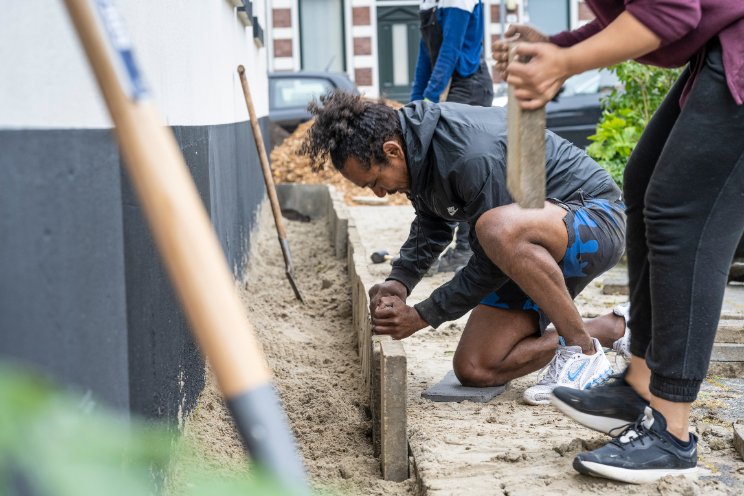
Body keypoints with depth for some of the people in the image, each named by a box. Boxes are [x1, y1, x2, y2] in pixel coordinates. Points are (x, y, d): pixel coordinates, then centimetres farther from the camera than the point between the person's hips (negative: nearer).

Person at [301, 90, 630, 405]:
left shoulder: (473, 157, -31)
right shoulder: (418, 150, -2)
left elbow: (491, 264, -24)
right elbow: (431, 228, 16)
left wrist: (422, 316, -16)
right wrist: (399, 281, -2)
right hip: (536, 253, 9)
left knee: (497, 227, -41)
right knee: (473, 369, 1)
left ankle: (584, 350, -21)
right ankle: (613, 329, 14)